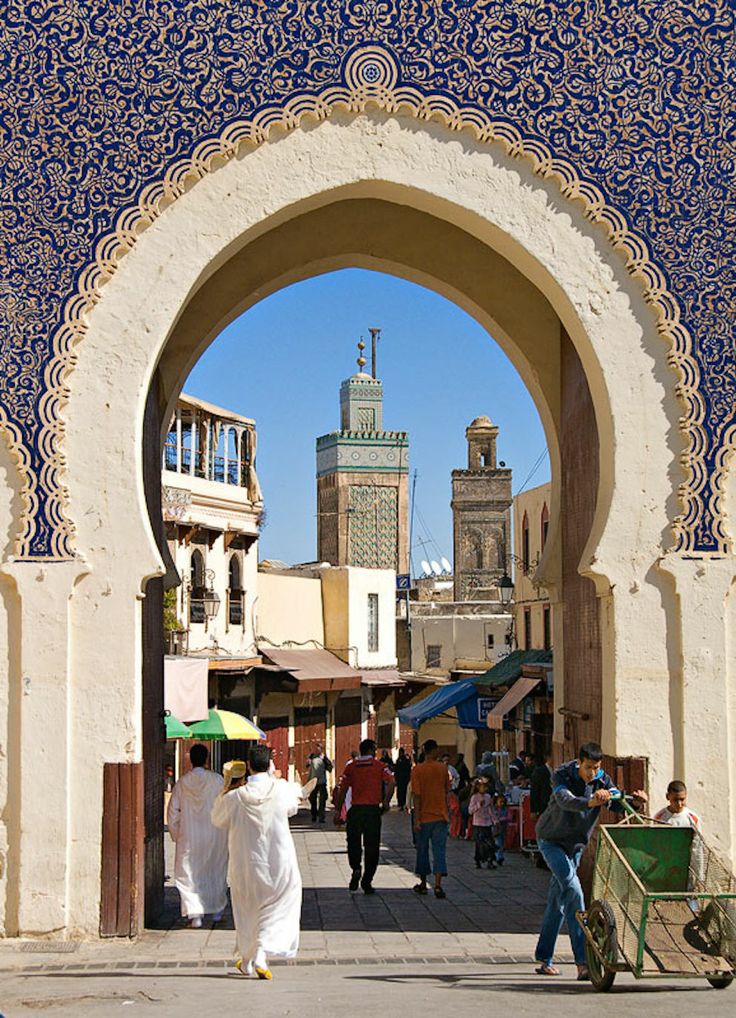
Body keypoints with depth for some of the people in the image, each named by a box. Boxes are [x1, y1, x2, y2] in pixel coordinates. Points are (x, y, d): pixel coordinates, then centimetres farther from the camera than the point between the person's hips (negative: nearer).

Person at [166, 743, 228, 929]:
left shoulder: (182, 783, -6)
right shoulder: (217, 780, -9)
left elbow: (172, 813, 0)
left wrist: (176, 835, 12)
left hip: (189, 838, -1)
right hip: (215, 836, 1)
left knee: (188, 875, 5)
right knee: (216, 872, 17)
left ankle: (195, 914, -6)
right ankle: (217, 911, 28)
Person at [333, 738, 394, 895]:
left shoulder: (351, 767, 7)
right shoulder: (380, 766, 4)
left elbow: (342, 790, 3)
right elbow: (390, 783, -11)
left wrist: (337, 811, 6)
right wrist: (386, 802, -4)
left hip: (355, 809, 1)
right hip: (373, 809, -1)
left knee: (353, 843, 15)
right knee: (372, 847, 7)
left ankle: (356, 869, -11)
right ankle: (367, 882, 6)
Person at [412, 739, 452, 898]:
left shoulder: (418, 770, -8)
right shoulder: (443, 768, -1)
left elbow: (416, 796, -11)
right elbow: (447, 791, 10)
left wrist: (416, 819, -10)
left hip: (424, 817, -1)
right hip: (440, 816, 1)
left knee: (422, 850, 13)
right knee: (439, 851, -1)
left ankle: (423, 883, 23)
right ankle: (438, 885, -14)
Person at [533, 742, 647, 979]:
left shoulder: (602, 780, -8)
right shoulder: (562, 776, -22)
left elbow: (617, 803, -20)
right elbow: (565, 800, -41)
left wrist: (633, 799, -42)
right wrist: (590, 803, -61)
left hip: (575, 844, 6)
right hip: (551, 840, -6)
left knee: (558, 900, 11)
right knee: (572, 888, -22)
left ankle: (544, 959, 22)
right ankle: (583, 961, -26)